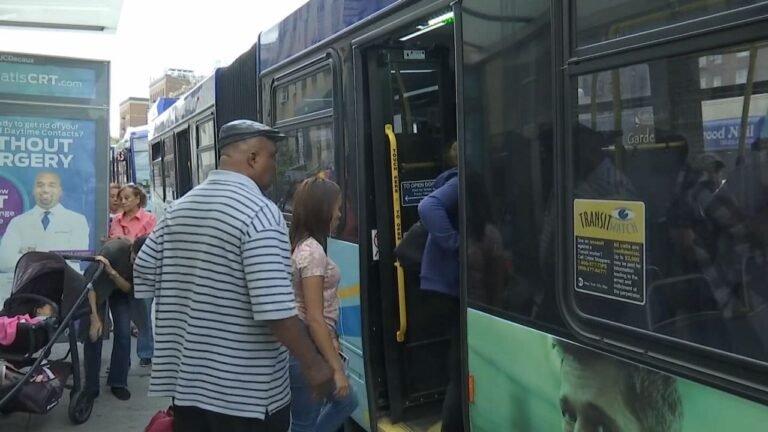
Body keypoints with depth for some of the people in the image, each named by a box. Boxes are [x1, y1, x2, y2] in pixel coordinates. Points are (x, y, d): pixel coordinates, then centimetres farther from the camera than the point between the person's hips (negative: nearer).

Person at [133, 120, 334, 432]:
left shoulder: (177, 208, 6)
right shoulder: (259, 212, -17)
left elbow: (143, 274, 11)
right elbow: (274, 309, -24)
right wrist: (314, 365, -14)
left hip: (186, 379, 7)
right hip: (245, 390, -7)